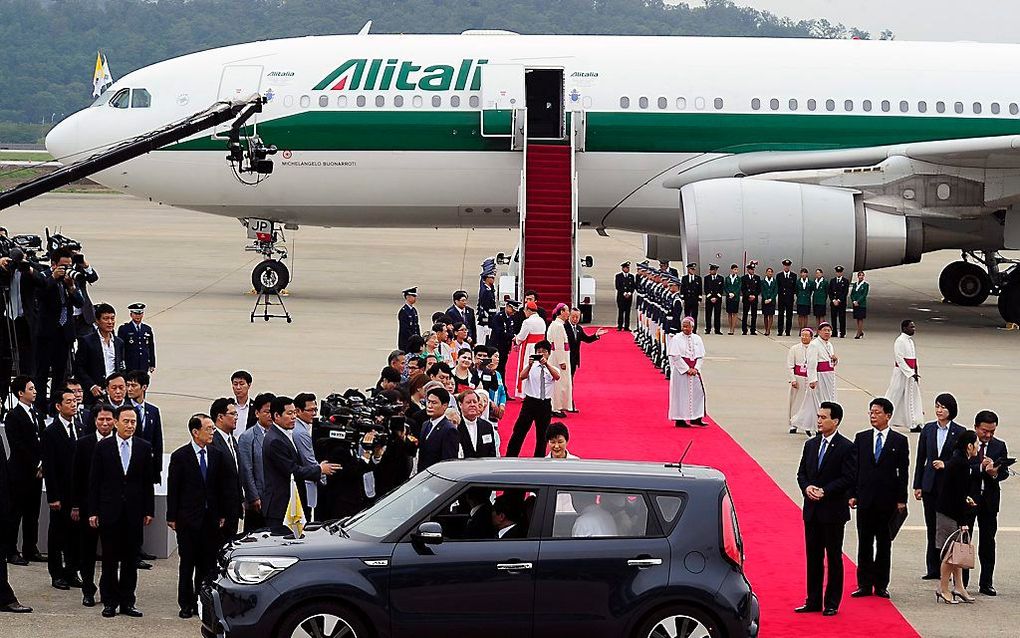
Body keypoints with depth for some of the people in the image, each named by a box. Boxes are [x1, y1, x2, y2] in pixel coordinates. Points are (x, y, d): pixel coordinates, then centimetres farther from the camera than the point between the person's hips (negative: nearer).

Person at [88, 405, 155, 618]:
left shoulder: (144, 447, 5)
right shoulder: (103, 447, 1)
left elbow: (148, 481, 7)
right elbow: (94, 481, 1)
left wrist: (149, 510, 2)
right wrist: (93, 511, -3)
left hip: (134, 512, 1)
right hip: (109, 511, -1)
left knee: (131, 559, 5)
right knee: (110, 559, 2)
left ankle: (127, 602, 12)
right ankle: (110, 602, 9)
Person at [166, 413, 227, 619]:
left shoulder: (217, 455, 7)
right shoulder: (180, 456, -5)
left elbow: (221, 486, 12)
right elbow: (173, 489, -3)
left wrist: (221, 515, 8)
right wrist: (172, 517, -5)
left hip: (210, 517, 4)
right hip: (188, 518, -4)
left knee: (208, 563, 5)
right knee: (187, 563, 3)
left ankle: (202, 601, 12)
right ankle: (186, 604, 10)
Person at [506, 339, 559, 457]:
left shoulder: (552, 368, 3)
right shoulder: (531, 367, 1)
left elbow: (557, 377, -20)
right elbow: (522, 376, -18)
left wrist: (546, 364, -32)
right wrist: (530, 365, -34)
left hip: (545, 404, 1)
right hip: (530, 402, -1)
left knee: (542, 434, 9)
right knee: (519, 431, 1)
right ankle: (510, 457, 8)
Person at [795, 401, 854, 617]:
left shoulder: (845, 447, -8)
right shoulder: (811, 444, 10)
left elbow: (848, 478, -13)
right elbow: (801, 472, 12)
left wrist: (825, 491, -19)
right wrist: (807, 487, -8)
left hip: (833, 510, -6)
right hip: (812, 510, 6)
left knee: (834, 557, 3)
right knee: (813, 556, 10)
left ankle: (832, 603, 9)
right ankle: (813, 601, 17)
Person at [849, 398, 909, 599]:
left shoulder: (899, 441, 1)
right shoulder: (861, 438, 6)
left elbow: (903, 473, 0)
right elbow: (854, 468, 6)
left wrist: (901, 500, -5)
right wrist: (852, 495, 0)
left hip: (888, 500, -2)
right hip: (865, 498, 2)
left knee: (884, 543, 5)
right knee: (865, 543, 4)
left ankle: (881, 585, 11)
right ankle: (864, 585, 9)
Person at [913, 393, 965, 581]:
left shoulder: (959, 432, -3)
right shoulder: (928, 429, 7)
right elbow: (921, 459, 10)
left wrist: (946, 465, -16)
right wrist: (917, 485, 7)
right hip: (930, 485, 3)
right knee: (932, 528, 7)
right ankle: (933, 569, 11)